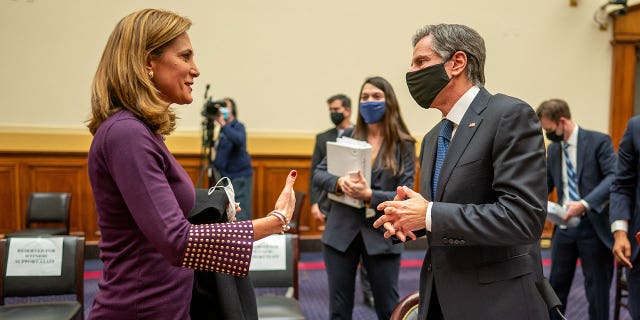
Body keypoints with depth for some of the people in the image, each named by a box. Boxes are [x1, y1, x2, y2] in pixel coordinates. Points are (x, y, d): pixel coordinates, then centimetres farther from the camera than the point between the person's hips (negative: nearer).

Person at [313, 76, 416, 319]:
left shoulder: (403, 145, -3)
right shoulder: (347, 138, 4)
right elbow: (318, 175, 3)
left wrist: (370, 195, -24)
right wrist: (339, 182, -18)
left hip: (381, 235, -2)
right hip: (341, 232, 2)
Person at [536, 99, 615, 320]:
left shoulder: (598, 141, -9)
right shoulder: (553, 149, 10)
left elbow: (614, 176, -19)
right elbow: (545, 184, 13)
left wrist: (585, 203, -30)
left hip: (593, 226, -5)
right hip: (564, 226, 5)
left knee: (597, 288, 7)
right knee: (557, 284, 13)